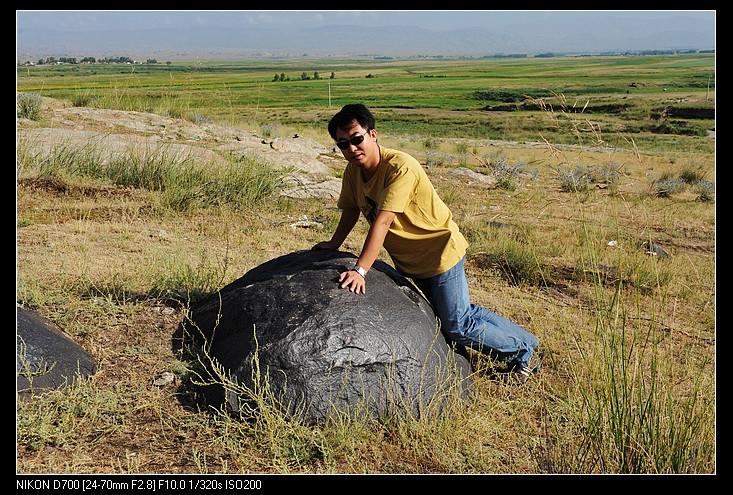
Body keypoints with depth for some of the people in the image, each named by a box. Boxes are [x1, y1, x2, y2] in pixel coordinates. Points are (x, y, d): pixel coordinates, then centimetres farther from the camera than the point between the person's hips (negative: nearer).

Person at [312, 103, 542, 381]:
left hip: (440, 251, -8)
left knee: (457, 327, -6)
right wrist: (333, 244, 9)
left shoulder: (401, 168, -30)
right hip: (410, 261, 8)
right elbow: (352, 209, 13)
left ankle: (522, 350, 16)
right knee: (460, 313, 17)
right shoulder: (353, 170, -5)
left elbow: (382, 222, -36)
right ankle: (524, 340, 35)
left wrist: (360, 270, -40)